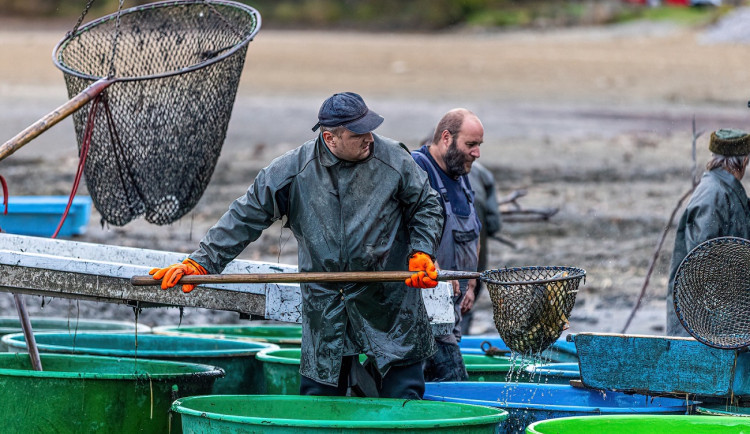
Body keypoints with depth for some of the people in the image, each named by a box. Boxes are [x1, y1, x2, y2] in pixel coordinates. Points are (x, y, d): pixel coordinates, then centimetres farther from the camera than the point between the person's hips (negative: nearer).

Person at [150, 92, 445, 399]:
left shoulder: (394, 160, -5)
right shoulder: (292, 170, -5)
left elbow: (426, 207, 10)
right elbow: (244, 218, 1)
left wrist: (421, 252, -6)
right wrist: (200, 262, -3)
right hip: (323, 313, 1)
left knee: (403, 399, 1)